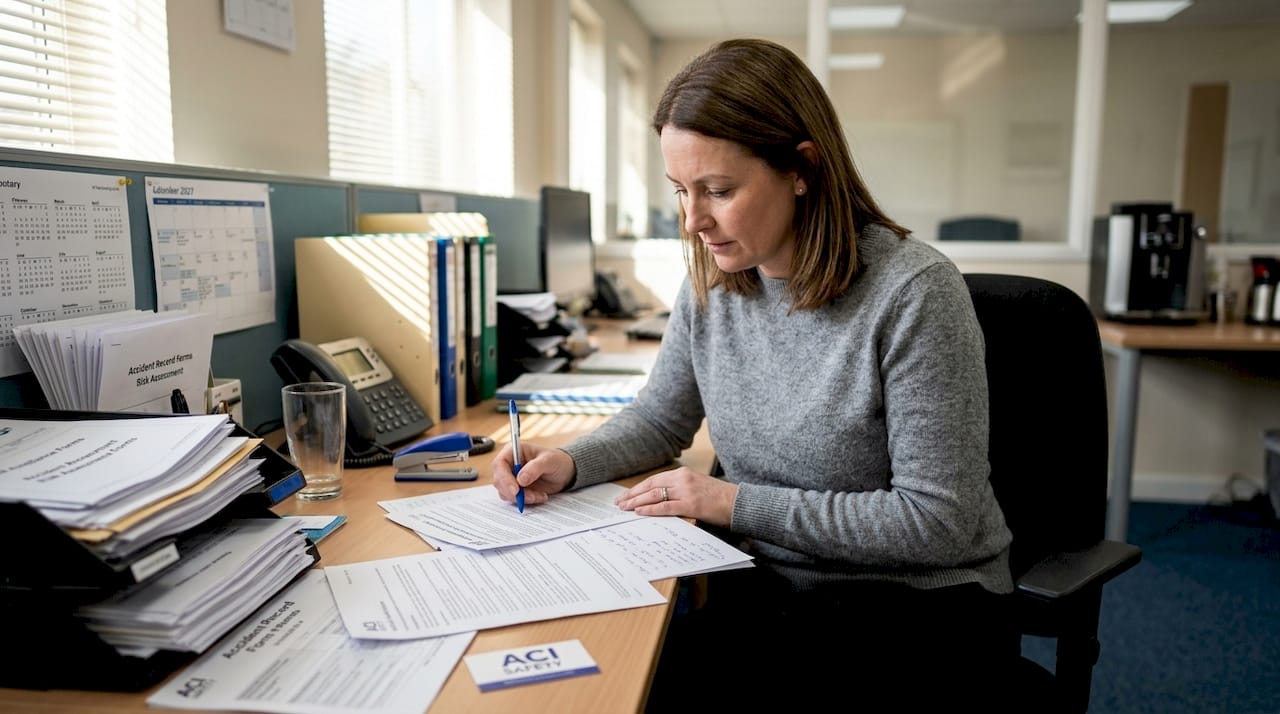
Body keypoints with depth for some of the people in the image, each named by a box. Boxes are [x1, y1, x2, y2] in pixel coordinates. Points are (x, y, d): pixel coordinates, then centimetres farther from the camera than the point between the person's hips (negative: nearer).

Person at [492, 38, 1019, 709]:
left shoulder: (913, 292, -20)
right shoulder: (711, 284, -2)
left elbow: (938, 520, -19)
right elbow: (658, 419, 12)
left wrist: (740, 503, -18)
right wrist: (570, 463, -8)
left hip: (917, 603, -4)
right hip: (768, 588, 5)